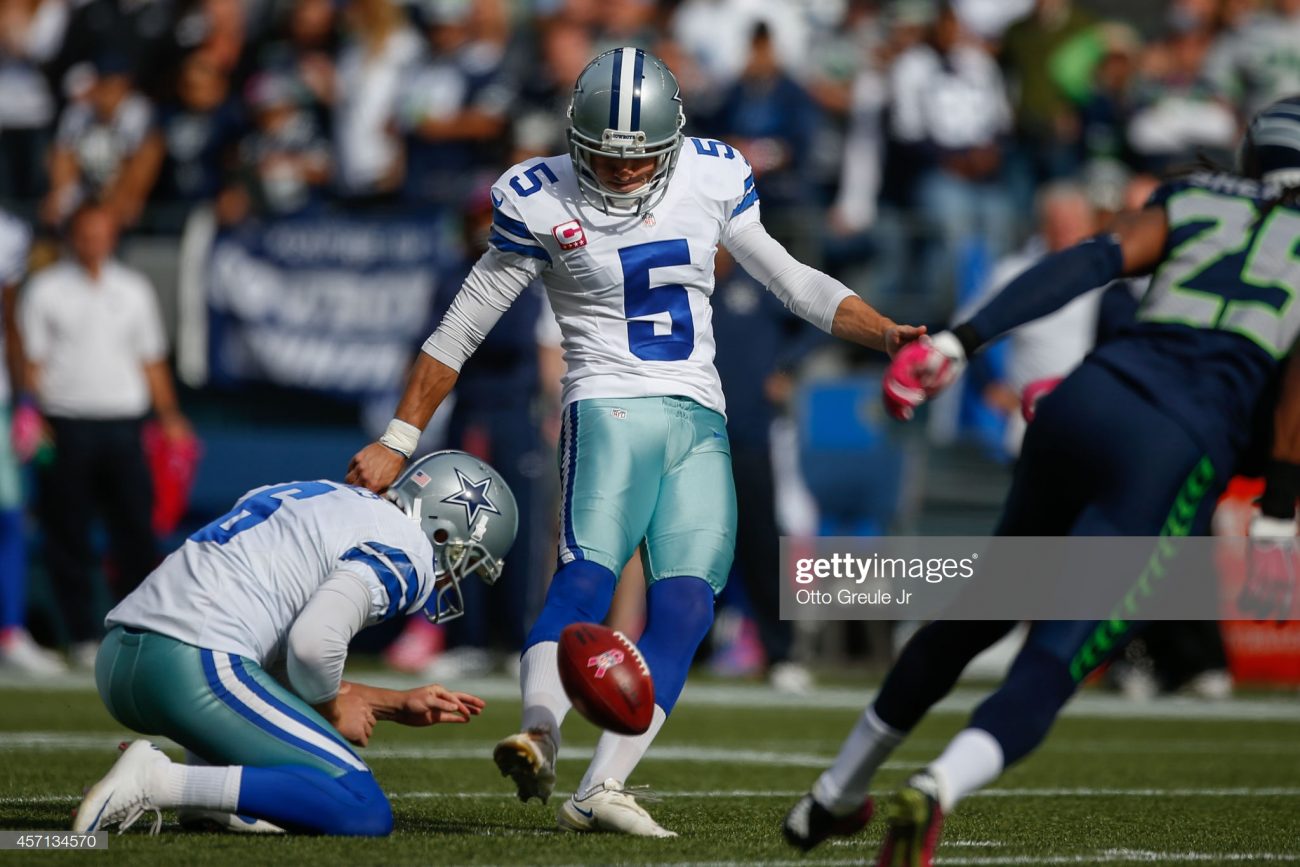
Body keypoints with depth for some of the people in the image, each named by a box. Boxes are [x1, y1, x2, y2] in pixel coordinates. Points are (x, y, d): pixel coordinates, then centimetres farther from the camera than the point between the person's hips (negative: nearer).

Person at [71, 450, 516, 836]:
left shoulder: (332, 501, 27)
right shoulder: (400, 549, -1)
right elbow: (315, 642, -18)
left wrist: (396, 705, 31)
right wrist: (334, 709, 4)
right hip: (195, 666, -9)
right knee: (364, 813, -8)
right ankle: (159, 783, -16)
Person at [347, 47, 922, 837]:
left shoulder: (713, 179, 7)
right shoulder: (542, 202, -3)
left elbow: (792, 281, 19)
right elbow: (461, 329, 5)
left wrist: (885, 333, 6)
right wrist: (397, 442, 3)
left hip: (699, 426, 4)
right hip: (610, 409, -4)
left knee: (685, 608, -14)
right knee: (588, 578, -29)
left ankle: (602, 789, -21)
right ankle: (540, 734, -50)